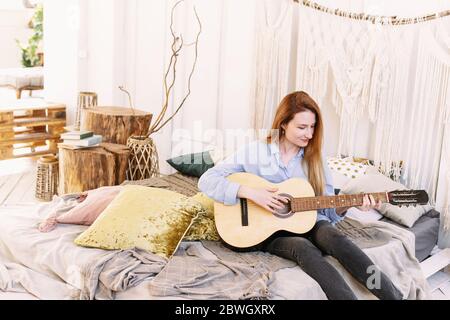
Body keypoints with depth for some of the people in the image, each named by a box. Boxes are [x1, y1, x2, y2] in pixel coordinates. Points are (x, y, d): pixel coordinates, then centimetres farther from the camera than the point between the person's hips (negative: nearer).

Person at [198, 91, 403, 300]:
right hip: (268, 230, -2)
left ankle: (394, 296, -39)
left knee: (331, 236, -32)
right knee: (304, 248, -35)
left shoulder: (314, 159, 8)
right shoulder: (255, 151, -3)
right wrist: (249, 192, -21)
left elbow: (327, 209, 9)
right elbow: (207, 180, -9)